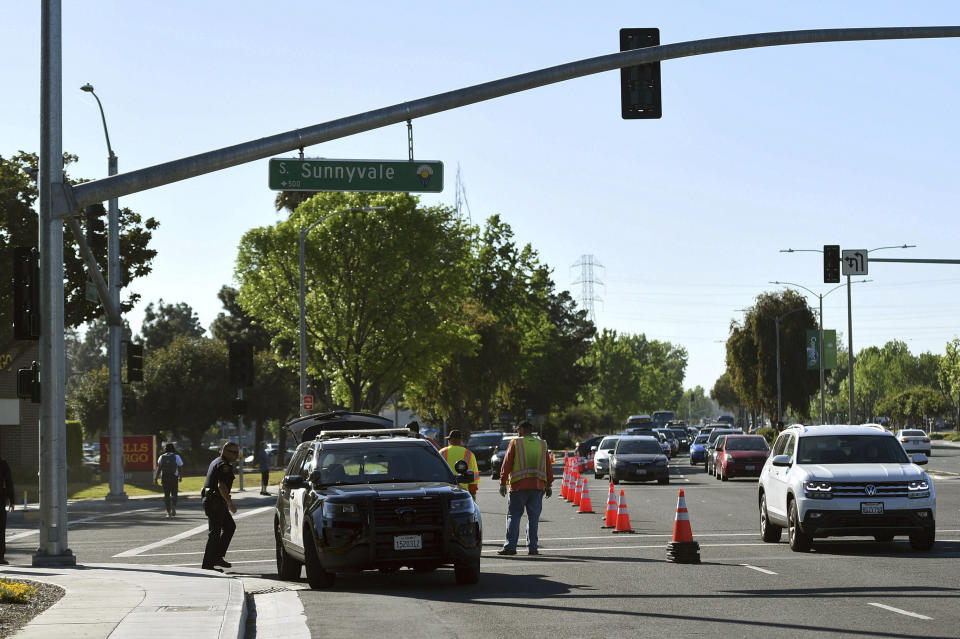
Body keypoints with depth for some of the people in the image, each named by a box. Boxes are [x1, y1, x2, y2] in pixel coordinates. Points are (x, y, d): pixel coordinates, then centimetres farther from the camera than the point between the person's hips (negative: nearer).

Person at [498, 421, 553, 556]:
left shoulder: (515, 443, 1)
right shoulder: (542, 445, 13)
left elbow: (507, 464, -2)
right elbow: (548, 467, 14)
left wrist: (503, 483, 1)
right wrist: (548, 485, 19)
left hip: (519, 486, -3)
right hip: (538, 485, 3)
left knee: (514, 516, 0)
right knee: (533, 517, 7)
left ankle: (510, 546, -6)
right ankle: (532, 547, 5)